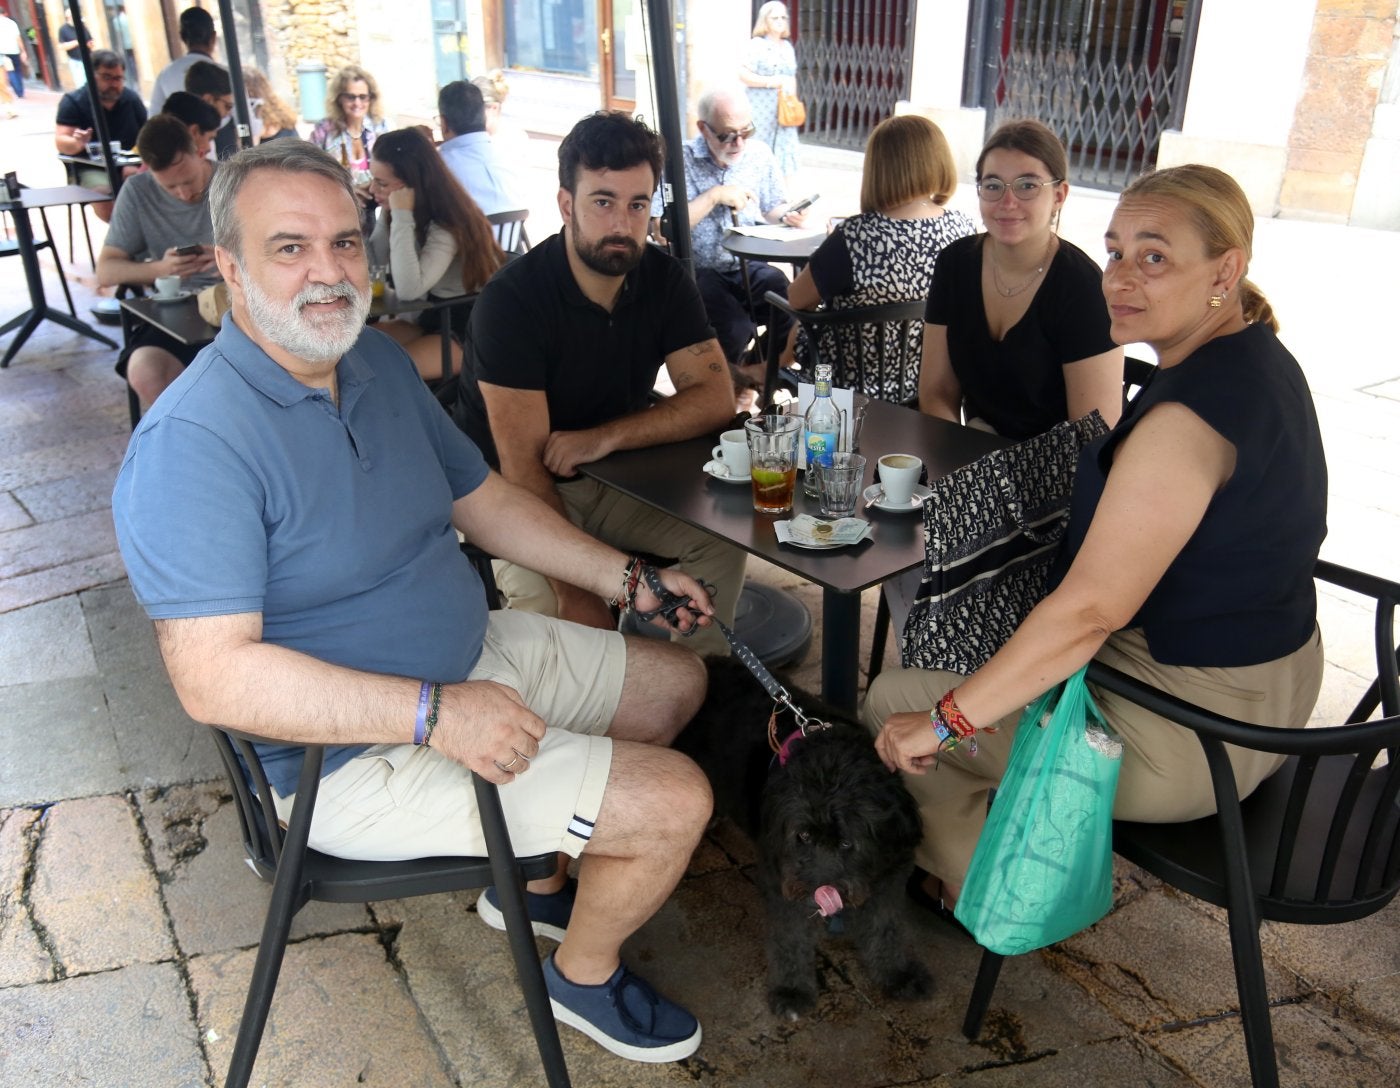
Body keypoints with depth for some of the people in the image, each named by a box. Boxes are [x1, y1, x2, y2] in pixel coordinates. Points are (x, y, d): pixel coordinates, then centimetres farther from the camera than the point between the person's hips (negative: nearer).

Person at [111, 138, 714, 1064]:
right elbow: (214, 676, -30)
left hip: (474, 657, 10)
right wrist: (437, 711, -33)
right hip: (357, 751, -9)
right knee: (677, 801, -14)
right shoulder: (191, 444, -25)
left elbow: (481, 498, 12)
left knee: (675, 679, 20)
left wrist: (625, 579, 5)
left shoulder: (380, 361, 4)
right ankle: (584, 973, 19)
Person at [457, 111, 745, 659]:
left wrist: (604, 438, -24)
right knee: (544, 597, -30)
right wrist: (577, 589, -33)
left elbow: (716, 398, -10)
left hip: (616, 478, 5)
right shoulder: (512, 299, -22)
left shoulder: (663, 279, -4)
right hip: (515, 490, -4)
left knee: (722, 536, -16)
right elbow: (522, 463, -26)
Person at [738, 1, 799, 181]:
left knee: (785, 154, 2)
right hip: (761, 110, -6)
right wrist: (771, 81, -18)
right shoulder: (757, 45, -5)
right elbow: (743, 75, -14)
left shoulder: (788, 47, 16)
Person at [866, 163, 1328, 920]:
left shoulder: (1189, 414, -29)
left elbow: (1090, 610, -32)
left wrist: (943, 718, -25)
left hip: (1195, 732, -10)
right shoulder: (1258, 356, 3)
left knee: (893, 701, 0)